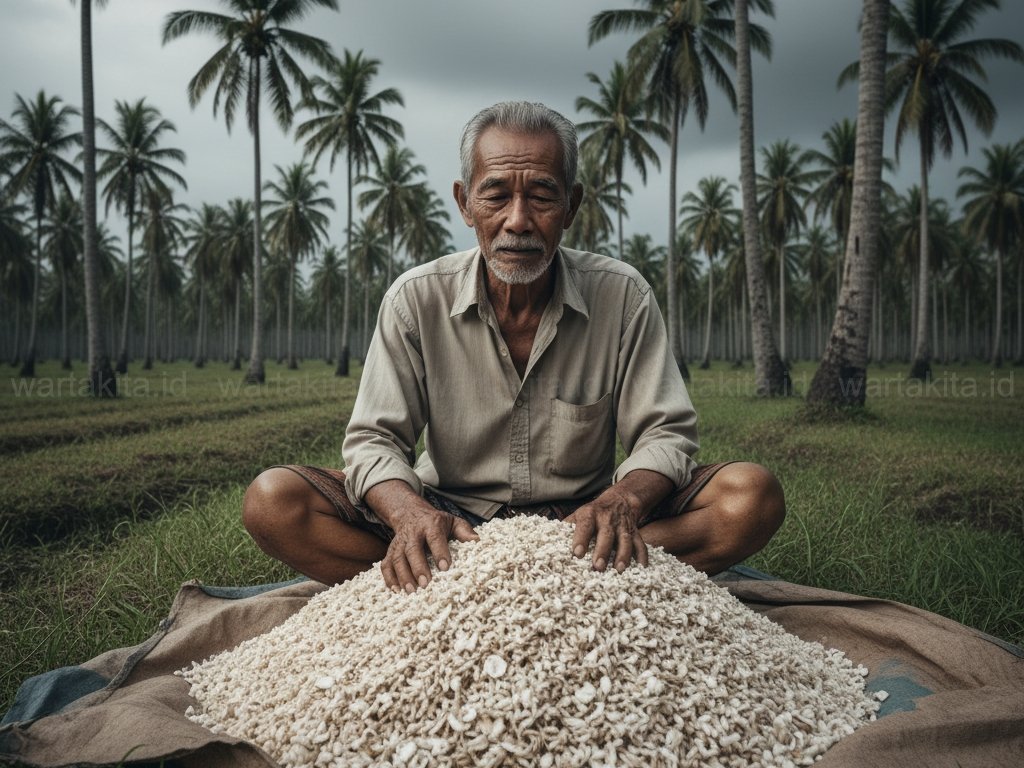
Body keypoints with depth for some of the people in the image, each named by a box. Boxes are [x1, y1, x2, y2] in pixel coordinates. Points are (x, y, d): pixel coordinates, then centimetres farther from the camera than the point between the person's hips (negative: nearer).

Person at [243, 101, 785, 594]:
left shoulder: (622, 297, -6)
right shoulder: (416, 299, -6)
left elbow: (666, 434, -6)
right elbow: (373, 439, -7)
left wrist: (623, 501, -29)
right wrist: (411, 511, -30)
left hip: (577, 527, 1)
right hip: (455, 526, 0)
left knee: (752, 495, -23)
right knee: (273, 500, -20)